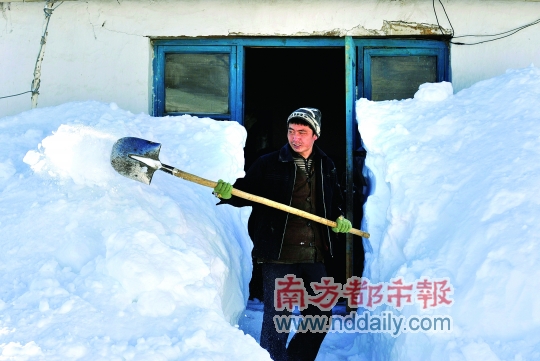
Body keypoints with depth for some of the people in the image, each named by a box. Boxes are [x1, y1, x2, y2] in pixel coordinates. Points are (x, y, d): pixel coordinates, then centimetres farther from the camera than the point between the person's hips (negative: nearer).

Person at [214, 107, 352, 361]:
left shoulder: (326, 167, 11)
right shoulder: (268, 164, -2)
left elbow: (334, 203, 24)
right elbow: (246, 192, -1)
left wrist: (339, 218, 6)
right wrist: (227, 192, -22)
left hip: (314, 257, 5)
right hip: (278, 255, -5)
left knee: (321, 317, 14)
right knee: (276, 319, 0)